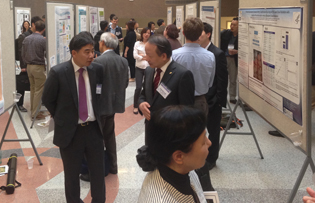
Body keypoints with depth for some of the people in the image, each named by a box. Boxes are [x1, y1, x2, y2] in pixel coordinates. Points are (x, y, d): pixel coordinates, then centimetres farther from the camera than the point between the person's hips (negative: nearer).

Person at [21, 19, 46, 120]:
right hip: (39, 67, -6)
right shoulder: (43, 40, -15)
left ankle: (33, 110, 26)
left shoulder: (26, 39, 4)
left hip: (29, 66, 6)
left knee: (33, 89, 17)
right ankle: (35, 114, 2)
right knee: (38, 91, 0)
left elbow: (23, 55, 8)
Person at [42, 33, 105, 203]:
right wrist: (62, 118, 5)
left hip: (93, 128, 3)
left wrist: (95, 114, 7)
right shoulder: (58, 72, -15)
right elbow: (47, 99, -1)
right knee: (72, 174, 13)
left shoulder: (97, 69, -5)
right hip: (70, 131, -3)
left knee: (98, 171, 13)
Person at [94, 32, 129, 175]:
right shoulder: (123, 61, 1)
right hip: (114, 103, 7)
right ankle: (112, 166, 29)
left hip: (101, 104, -7)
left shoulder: (98, 61, -20)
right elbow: (125, 83, 6)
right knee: (109, 134, 20)